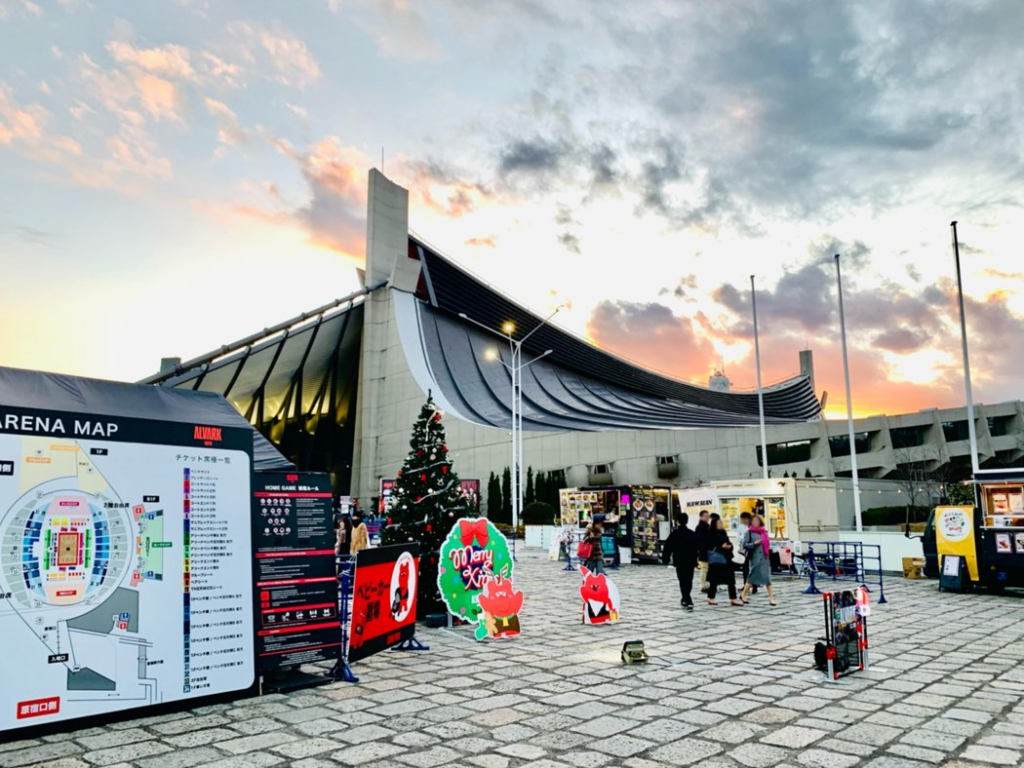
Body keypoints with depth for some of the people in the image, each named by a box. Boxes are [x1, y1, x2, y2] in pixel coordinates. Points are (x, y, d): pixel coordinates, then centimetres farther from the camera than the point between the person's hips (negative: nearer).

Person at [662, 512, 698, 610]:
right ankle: (685, 600, 32)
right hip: (691, 561, 5)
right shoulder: (692, 534, 6)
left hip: (680, 561, -5)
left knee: (683, 582, -2)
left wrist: (665, 559, 1)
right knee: (689, 581, 17)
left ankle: (689, 602, -14)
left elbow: (668, 547, -9)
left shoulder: (675, 533, -9)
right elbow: (697, 547, 12)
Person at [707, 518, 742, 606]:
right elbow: (710, 547, -15)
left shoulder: (723, 533, 13)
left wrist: (729, 546, -4)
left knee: (731, 579, 5)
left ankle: (733, 599, 9)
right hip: (716, 559, -7)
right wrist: (722, 546, -22)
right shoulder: (711, 535, -10)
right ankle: (710, 598, 12)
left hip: (726, 559, 7)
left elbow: (728, 543, 19)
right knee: (714, 580, 0)